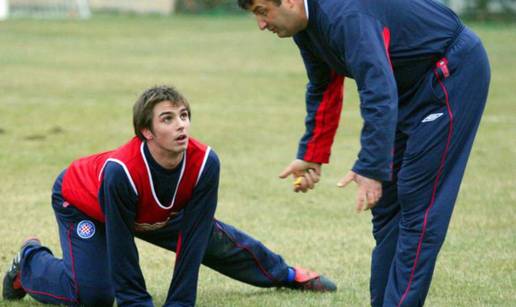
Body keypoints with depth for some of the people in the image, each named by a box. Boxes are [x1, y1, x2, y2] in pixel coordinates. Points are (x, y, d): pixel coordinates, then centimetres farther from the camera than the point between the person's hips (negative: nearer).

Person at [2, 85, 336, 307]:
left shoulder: (204, 162, -33)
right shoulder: (120, 171, -44)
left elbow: (193, 237, -26)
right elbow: (120, 246, -32)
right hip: (81, 203, -5)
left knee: (216, 239, 10)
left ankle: (283, 273, 38)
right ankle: (30, 261, 9)